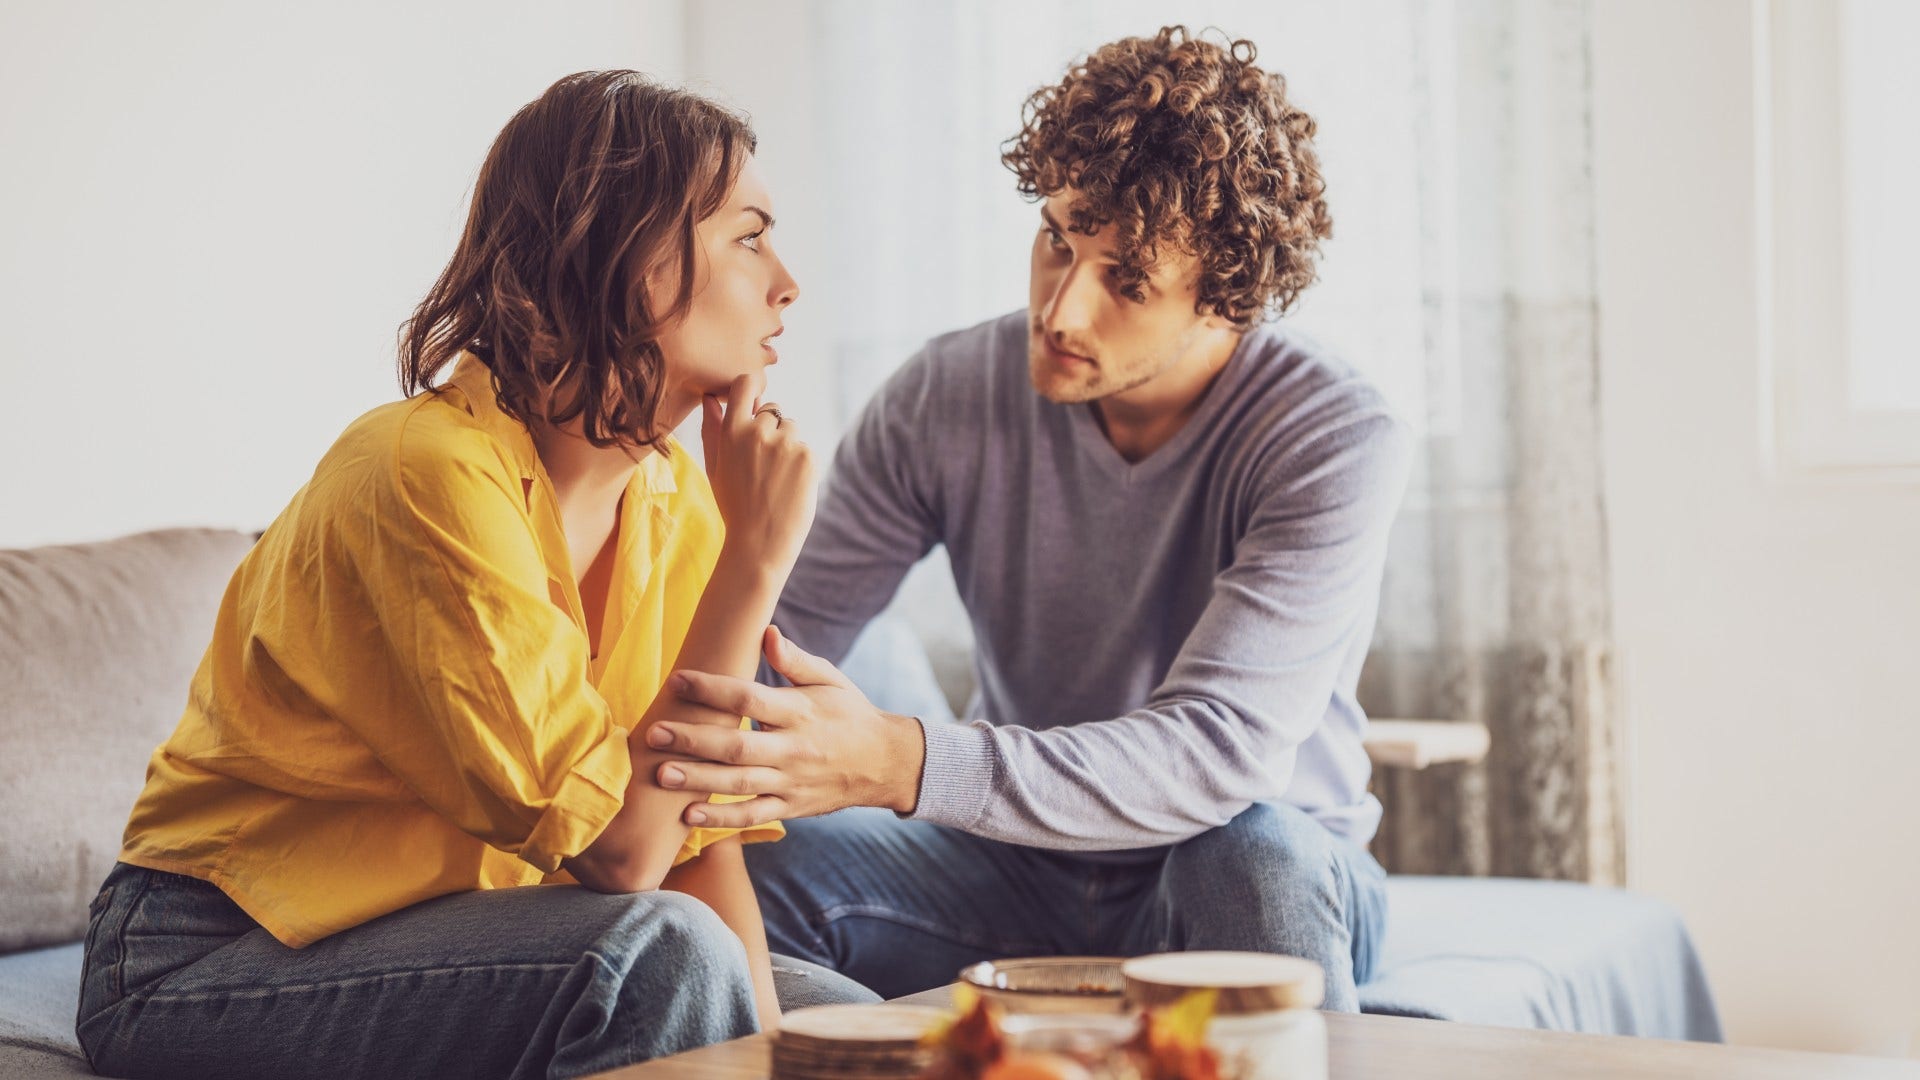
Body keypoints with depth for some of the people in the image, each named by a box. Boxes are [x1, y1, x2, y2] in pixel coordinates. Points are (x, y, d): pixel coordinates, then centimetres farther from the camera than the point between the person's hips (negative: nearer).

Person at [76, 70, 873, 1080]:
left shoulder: (676, 503, 1)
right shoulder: (435, 474, -25)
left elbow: (703, 834, -1)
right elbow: (621, 852, -26)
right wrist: (753, 560, -23)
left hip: (457, 934, 8)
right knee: (661, 956, -29)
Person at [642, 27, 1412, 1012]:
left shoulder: (1336, 441, -21)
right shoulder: (949, 396, -9)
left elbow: (1215, 750, -33)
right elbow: (782, 634, -7)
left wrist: (898, 762, -46)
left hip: (1273, 877, -2)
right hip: (1024, 868, 2)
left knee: (1259, 854, -38)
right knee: (741, 863, -24)